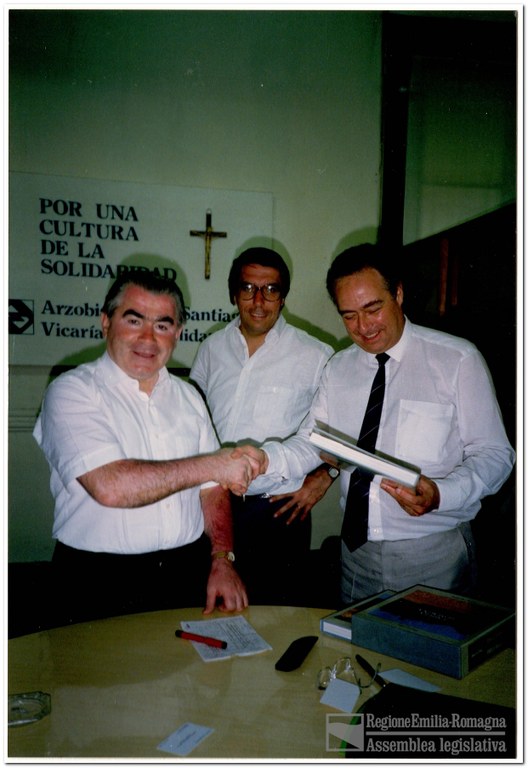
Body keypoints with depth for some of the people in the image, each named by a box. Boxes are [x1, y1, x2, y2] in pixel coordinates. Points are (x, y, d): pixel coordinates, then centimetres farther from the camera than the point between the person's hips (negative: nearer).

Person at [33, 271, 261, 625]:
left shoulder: (187, 395, 11)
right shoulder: (73, 391, -7)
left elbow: (213, 490, 10)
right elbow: (109, 486, -21)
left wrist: (222, 561, -2)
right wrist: (209, 465, -14)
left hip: (189, 574, 4)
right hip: (102, 584, -3)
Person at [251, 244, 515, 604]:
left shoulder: (458, 360, -9)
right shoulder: (338, 369, 6)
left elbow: (494, 454, -9)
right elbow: (311, 443, 2)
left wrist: (439, 495, -27)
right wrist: (266, 460, -18)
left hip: (435, 553, -3)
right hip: (357, 550, 4)